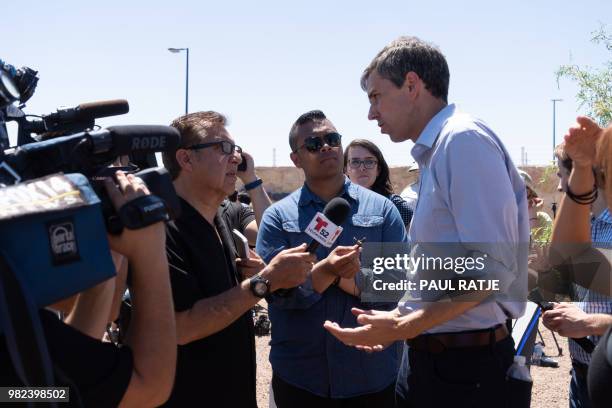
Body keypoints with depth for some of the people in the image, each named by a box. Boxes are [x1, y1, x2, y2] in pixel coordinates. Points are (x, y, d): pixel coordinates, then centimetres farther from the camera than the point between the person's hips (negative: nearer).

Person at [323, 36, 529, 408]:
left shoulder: (465, 139, -15)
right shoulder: (434, 152, 13)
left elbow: (491, 267, -22)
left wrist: (401, 328, -20)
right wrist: (397, 322, 17)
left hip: (465, 364, -9)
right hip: (426, 358, 9)